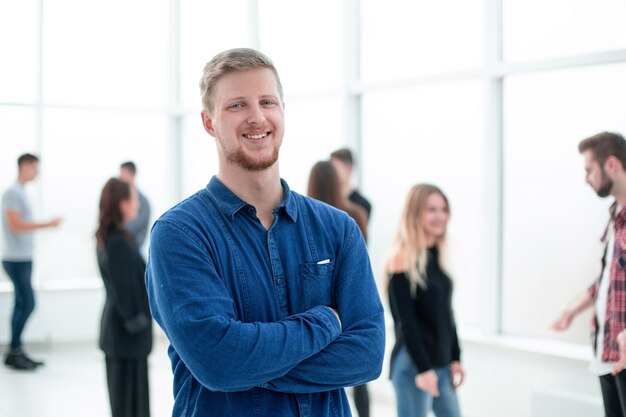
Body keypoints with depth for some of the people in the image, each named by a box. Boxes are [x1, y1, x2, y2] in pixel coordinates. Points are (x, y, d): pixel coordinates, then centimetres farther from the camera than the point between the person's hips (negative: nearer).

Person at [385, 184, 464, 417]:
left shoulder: (435, 255, 9)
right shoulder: (403, 259, -14)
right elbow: (405, 321, -16)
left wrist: (455, 358, 12)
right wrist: (423, 368, -18)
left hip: (441, 362, 8)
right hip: (413, 364, -8)